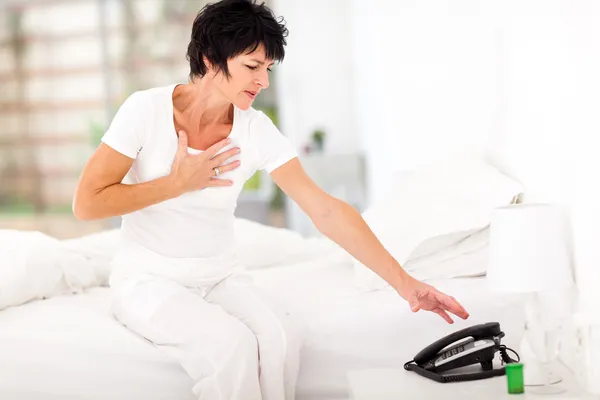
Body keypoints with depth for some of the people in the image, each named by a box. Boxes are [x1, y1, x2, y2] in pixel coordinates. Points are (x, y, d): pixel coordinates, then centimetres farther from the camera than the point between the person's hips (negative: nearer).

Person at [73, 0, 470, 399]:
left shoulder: (257, 130, -8)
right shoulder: (147, 110, -15)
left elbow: (327, 211, -11)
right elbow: (86, 203, -14)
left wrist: (403, 282, -16)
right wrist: (178, 183, -16)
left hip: (221, 277, 3)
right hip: (149, 279, -3)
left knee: (280, 337, -27)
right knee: (233, 345, -30)